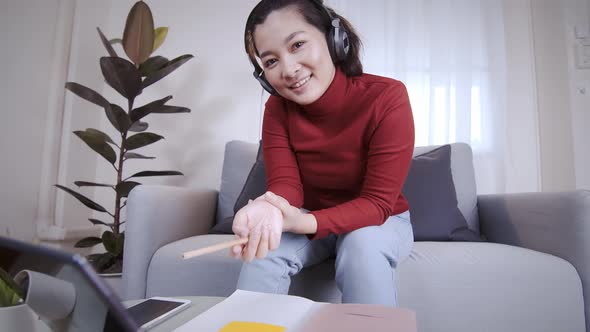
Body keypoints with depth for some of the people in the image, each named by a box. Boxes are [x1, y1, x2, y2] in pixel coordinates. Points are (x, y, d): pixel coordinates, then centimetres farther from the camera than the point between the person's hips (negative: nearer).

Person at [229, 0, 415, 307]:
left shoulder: (386, 98, -25)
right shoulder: (277, 108, -12)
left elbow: (378, 203, -26)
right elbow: (285, 182, -20)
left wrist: (305, 223, -43)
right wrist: (268, 209, -46)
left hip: (381, 221, -2)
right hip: (311, 219, 3)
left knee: (363, 246, -35)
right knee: (264, 250, -26)